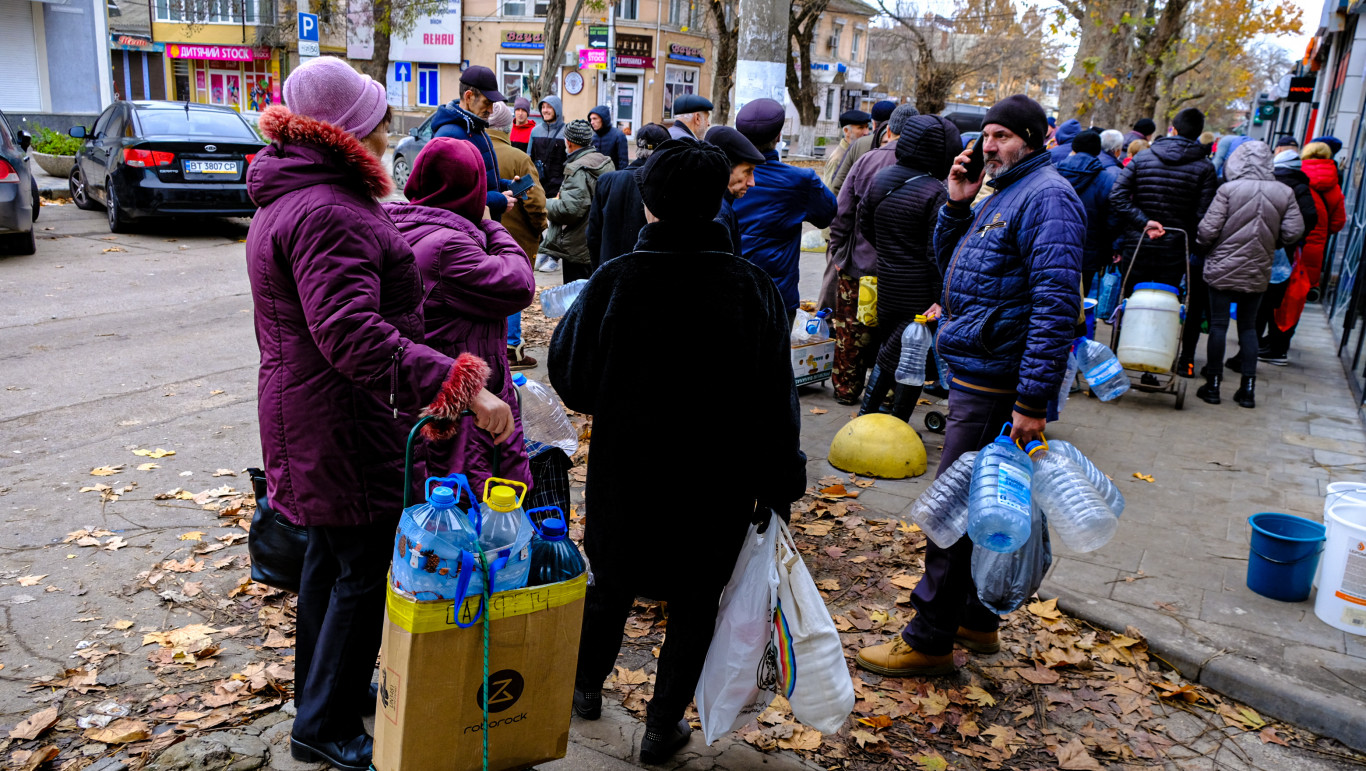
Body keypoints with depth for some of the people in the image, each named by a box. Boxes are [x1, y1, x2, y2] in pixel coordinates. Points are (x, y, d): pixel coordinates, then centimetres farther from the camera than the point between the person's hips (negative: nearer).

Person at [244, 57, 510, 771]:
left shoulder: (292, 199, 12)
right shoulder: (326, 214, -24)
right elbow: (354, 336, -37)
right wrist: (458, 385, -43)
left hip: (314, 415, 11)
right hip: (345, 424, -11)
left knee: (332, 553, 23)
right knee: (368, 570, 2)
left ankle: (320, 688, 42)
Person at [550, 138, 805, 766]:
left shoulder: (614, 280, -13)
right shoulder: (753, 288, -11)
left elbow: (572, 381, -4)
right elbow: (776, 401, -6)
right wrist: (779, 486, 3)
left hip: (626, 472, 1)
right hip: (717, 482, 0)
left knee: (612, 583, 23)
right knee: (695, 603, 16)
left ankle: (585, 688, 43)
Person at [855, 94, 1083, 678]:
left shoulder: (1048, 196, -15)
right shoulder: (1001, 195, 16)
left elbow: (1056, 302, -23)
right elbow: (948, 262, 22)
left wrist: (1033, 400, -26)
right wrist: (956, 205, 4)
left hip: (995, 386, -10)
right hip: (974, 374, 10)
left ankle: (929, 640, 9)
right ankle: (976, 619, 33)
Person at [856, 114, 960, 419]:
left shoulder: (880, 179, 3)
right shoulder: (935, 193, -17)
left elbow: (864, 224, 15)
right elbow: (938, 251, -17)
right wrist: (941, 298, -11)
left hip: (886, 284, 6)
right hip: (919, 292, -6)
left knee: (888, 351, 20)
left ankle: (865, 417, 20)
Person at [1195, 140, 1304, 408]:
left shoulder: (1228, 189, -12)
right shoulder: (1284, 193, -2)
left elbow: (1209, 229, -14)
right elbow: (1294, 232, -2)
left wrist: (1206, 246, 7)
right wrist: (1268, 244, 16)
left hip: (1223, 269, -3)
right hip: (1258, 272, 3)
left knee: (1218, 325, 4)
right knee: (1248, 326, 14)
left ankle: (1212, 386, 9)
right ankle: (1248, 389, 14)